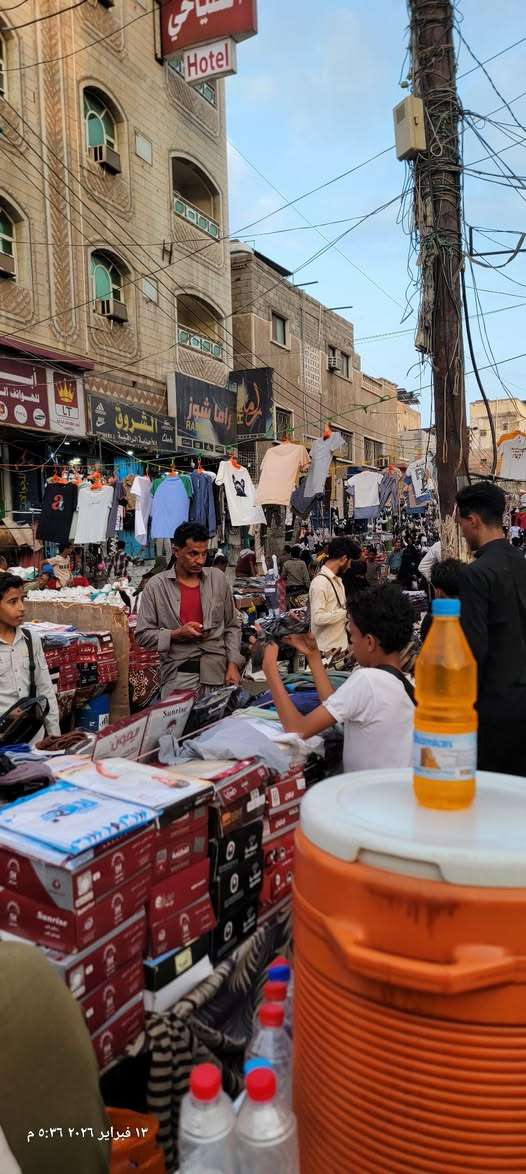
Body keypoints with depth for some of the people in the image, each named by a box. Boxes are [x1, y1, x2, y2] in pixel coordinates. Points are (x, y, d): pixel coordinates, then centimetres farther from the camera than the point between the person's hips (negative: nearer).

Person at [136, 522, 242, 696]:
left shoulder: (218, 578, 5)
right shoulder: (156, 586, -2)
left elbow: (232, 626, 9)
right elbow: (143, 635, 0)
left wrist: (233, 664, 0)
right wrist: (176, 634, -14)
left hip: (218, 672, 2)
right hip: (178, 676, -2)